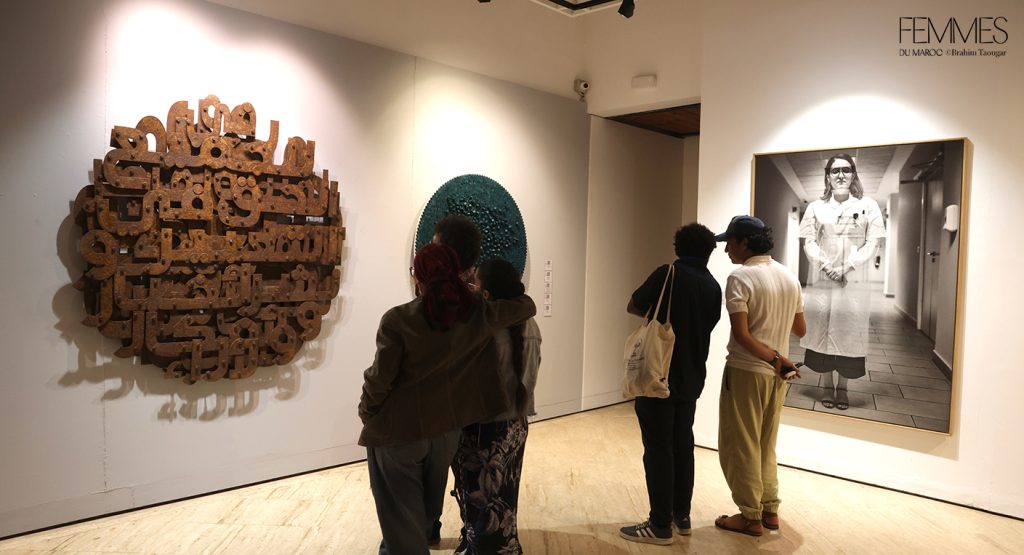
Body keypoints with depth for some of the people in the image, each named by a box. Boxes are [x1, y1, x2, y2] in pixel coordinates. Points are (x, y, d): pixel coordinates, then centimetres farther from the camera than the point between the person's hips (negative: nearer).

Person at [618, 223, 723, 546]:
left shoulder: (668, 274, -10)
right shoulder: (713, 287, 6)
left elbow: (633, 307, -1)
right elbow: (705, 326, 14)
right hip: (691, 378, 6)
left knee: (658, 449, -1)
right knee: (683, 445, 15)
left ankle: (660, 526, 5)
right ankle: (682, 517, 25)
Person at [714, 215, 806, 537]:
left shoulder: (740, 278, -14)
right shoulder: (789, 277, 7)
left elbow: (741, 335, -23)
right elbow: (801, 330, 13)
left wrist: (774, 358, -17)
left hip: (746, 371, -7)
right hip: (777, 374, 7)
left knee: (740, 447, 5)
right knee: (765, 445, 19)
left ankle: (751, 517, 12)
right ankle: (770, 510, 25)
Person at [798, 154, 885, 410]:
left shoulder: (868, 206, 4)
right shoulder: (816, 207, 7)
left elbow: (872, 245, -1)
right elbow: (809, 243, 3)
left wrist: (846, 268, -13)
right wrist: (826, 266, -14)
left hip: (853, 282, -1)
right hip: (821, 280, 1)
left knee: (848, 332, 0)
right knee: (821, 330, 2)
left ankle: (842, 386, 13)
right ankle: (827, 385, 15)